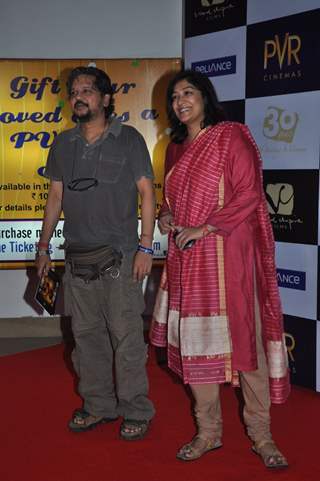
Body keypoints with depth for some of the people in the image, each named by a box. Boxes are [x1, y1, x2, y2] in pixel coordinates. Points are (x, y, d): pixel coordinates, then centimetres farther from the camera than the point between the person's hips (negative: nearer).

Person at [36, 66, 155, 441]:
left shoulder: (128, 139, -1)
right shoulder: (63, 144, 12)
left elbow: (146, 193, -3)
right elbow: (55, 197, 15)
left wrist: (146, 246, -11)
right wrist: (43, 247, 11)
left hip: (119, 257, -5)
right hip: (77, 258, 5)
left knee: (127, 335, -3)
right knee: (86, 335, 10)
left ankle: (136, 410, 10)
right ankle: (98, 405, 24)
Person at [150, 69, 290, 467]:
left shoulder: (230, 136, -4)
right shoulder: (176, 148, 15)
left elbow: (250, 194, -12)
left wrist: (205, 228, -17)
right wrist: (166, 215, 3)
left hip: (226, 256, -6)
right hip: (186, 259, 6)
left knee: (243, 339, -1)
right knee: (194, 342, 7)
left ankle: (260, 434, 13)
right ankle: (208, 431, 21)